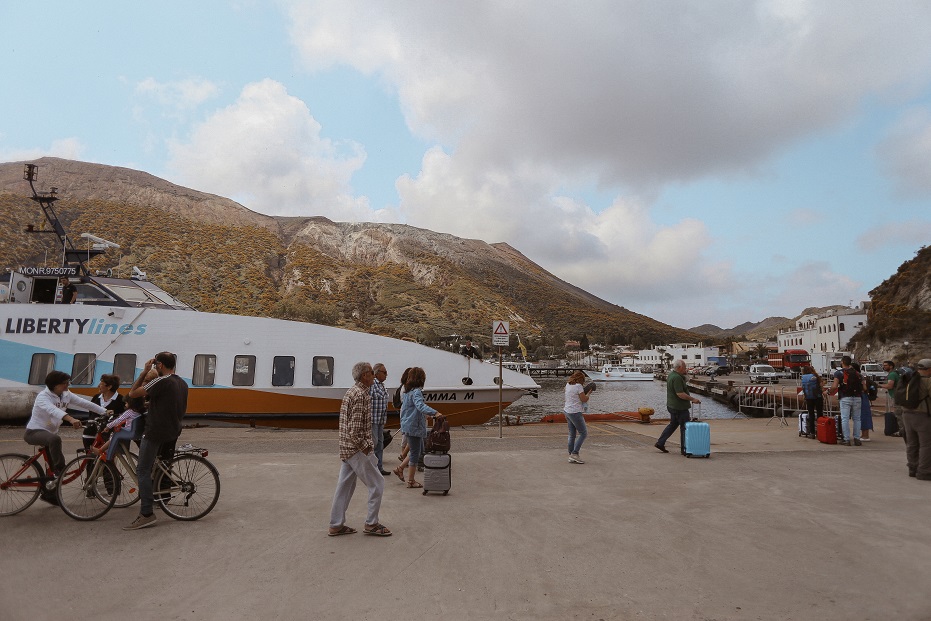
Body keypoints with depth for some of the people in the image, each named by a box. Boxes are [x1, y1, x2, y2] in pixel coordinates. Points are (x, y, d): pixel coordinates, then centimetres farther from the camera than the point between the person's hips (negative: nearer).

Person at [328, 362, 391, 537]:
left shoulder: (351, 391, 12)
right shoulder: (361, 395, -19)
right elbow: (355, 429, -25)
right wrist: (366, 448, -15)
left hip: (346, 449, 10)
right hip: (357, 449, -10)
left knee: (345, 486, 14)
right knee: (377, 484, 2)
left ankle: (336, 525, 21)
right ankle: (371, 524, 10)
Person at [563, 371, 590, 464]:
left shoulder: (568, 384, 7)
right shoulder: (578, 386, -15)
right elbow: (584, 399, -12)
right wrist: (589, 392, 4)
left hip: (567, 411, 8)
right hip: (575, 413, -8)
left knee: (572, 434, 14)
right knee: (583, 433, 2)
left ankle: (571, 456, 15)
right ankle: (575, 454, -3)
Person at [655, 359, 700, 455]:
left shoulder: (671, 374, 11)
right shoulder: (677, 378, -23)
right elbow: (680, 394, -26)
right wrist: (693, 399, -20)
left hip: (672, 405, 10)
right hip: (679, 407, -10)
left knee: (673, 424, 18)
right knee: (685, 426, 0)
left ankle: (660, 443, 18)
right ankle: (684, 449, 8)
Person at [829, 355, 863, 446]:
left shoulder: (839, 373, -3)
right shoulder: (856, 373, 12)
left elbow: (834, 386, -14)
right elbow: (863, 387, 6)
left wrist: (829, 392, 2)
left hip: (845, 398, -4)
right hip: (857, 398, 4)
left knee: (845, 419, -2)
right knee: (856, 419, 12)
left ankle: (847, 440, -3)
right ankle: (857, 439, 11)